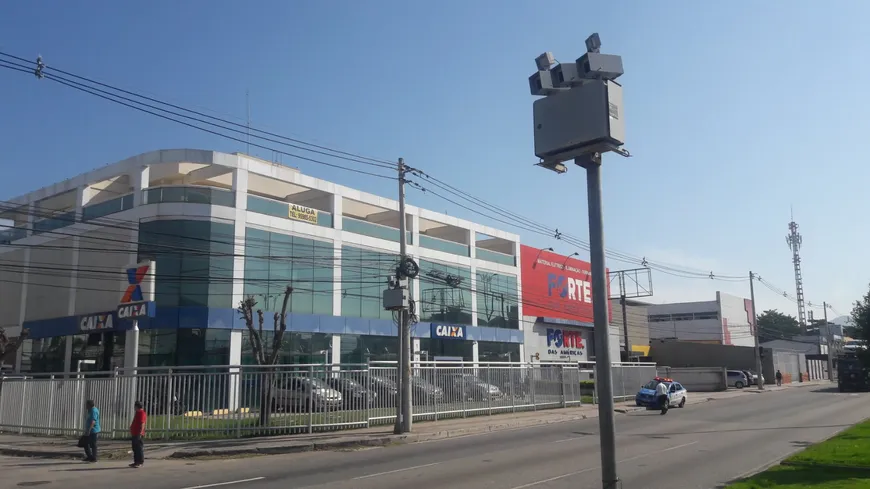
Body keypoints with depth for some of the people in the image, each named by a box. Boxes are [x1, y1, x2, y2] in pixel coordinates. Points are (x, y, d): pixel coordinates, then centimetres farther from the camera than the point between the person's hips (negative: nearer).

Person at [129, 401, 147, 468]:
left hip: (138, 435, -11)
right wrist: (132, 433, 25)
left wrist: (140, 433, -26)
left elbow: (142, 424, -22)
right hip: (134, 434, 11)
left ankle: (140, 462, -6)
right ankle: (136, 462, 20)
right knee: (135, 448, 14)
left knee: (139, 448, -8)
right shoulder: (137, 412, 18)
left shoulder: (142, 413, -15)